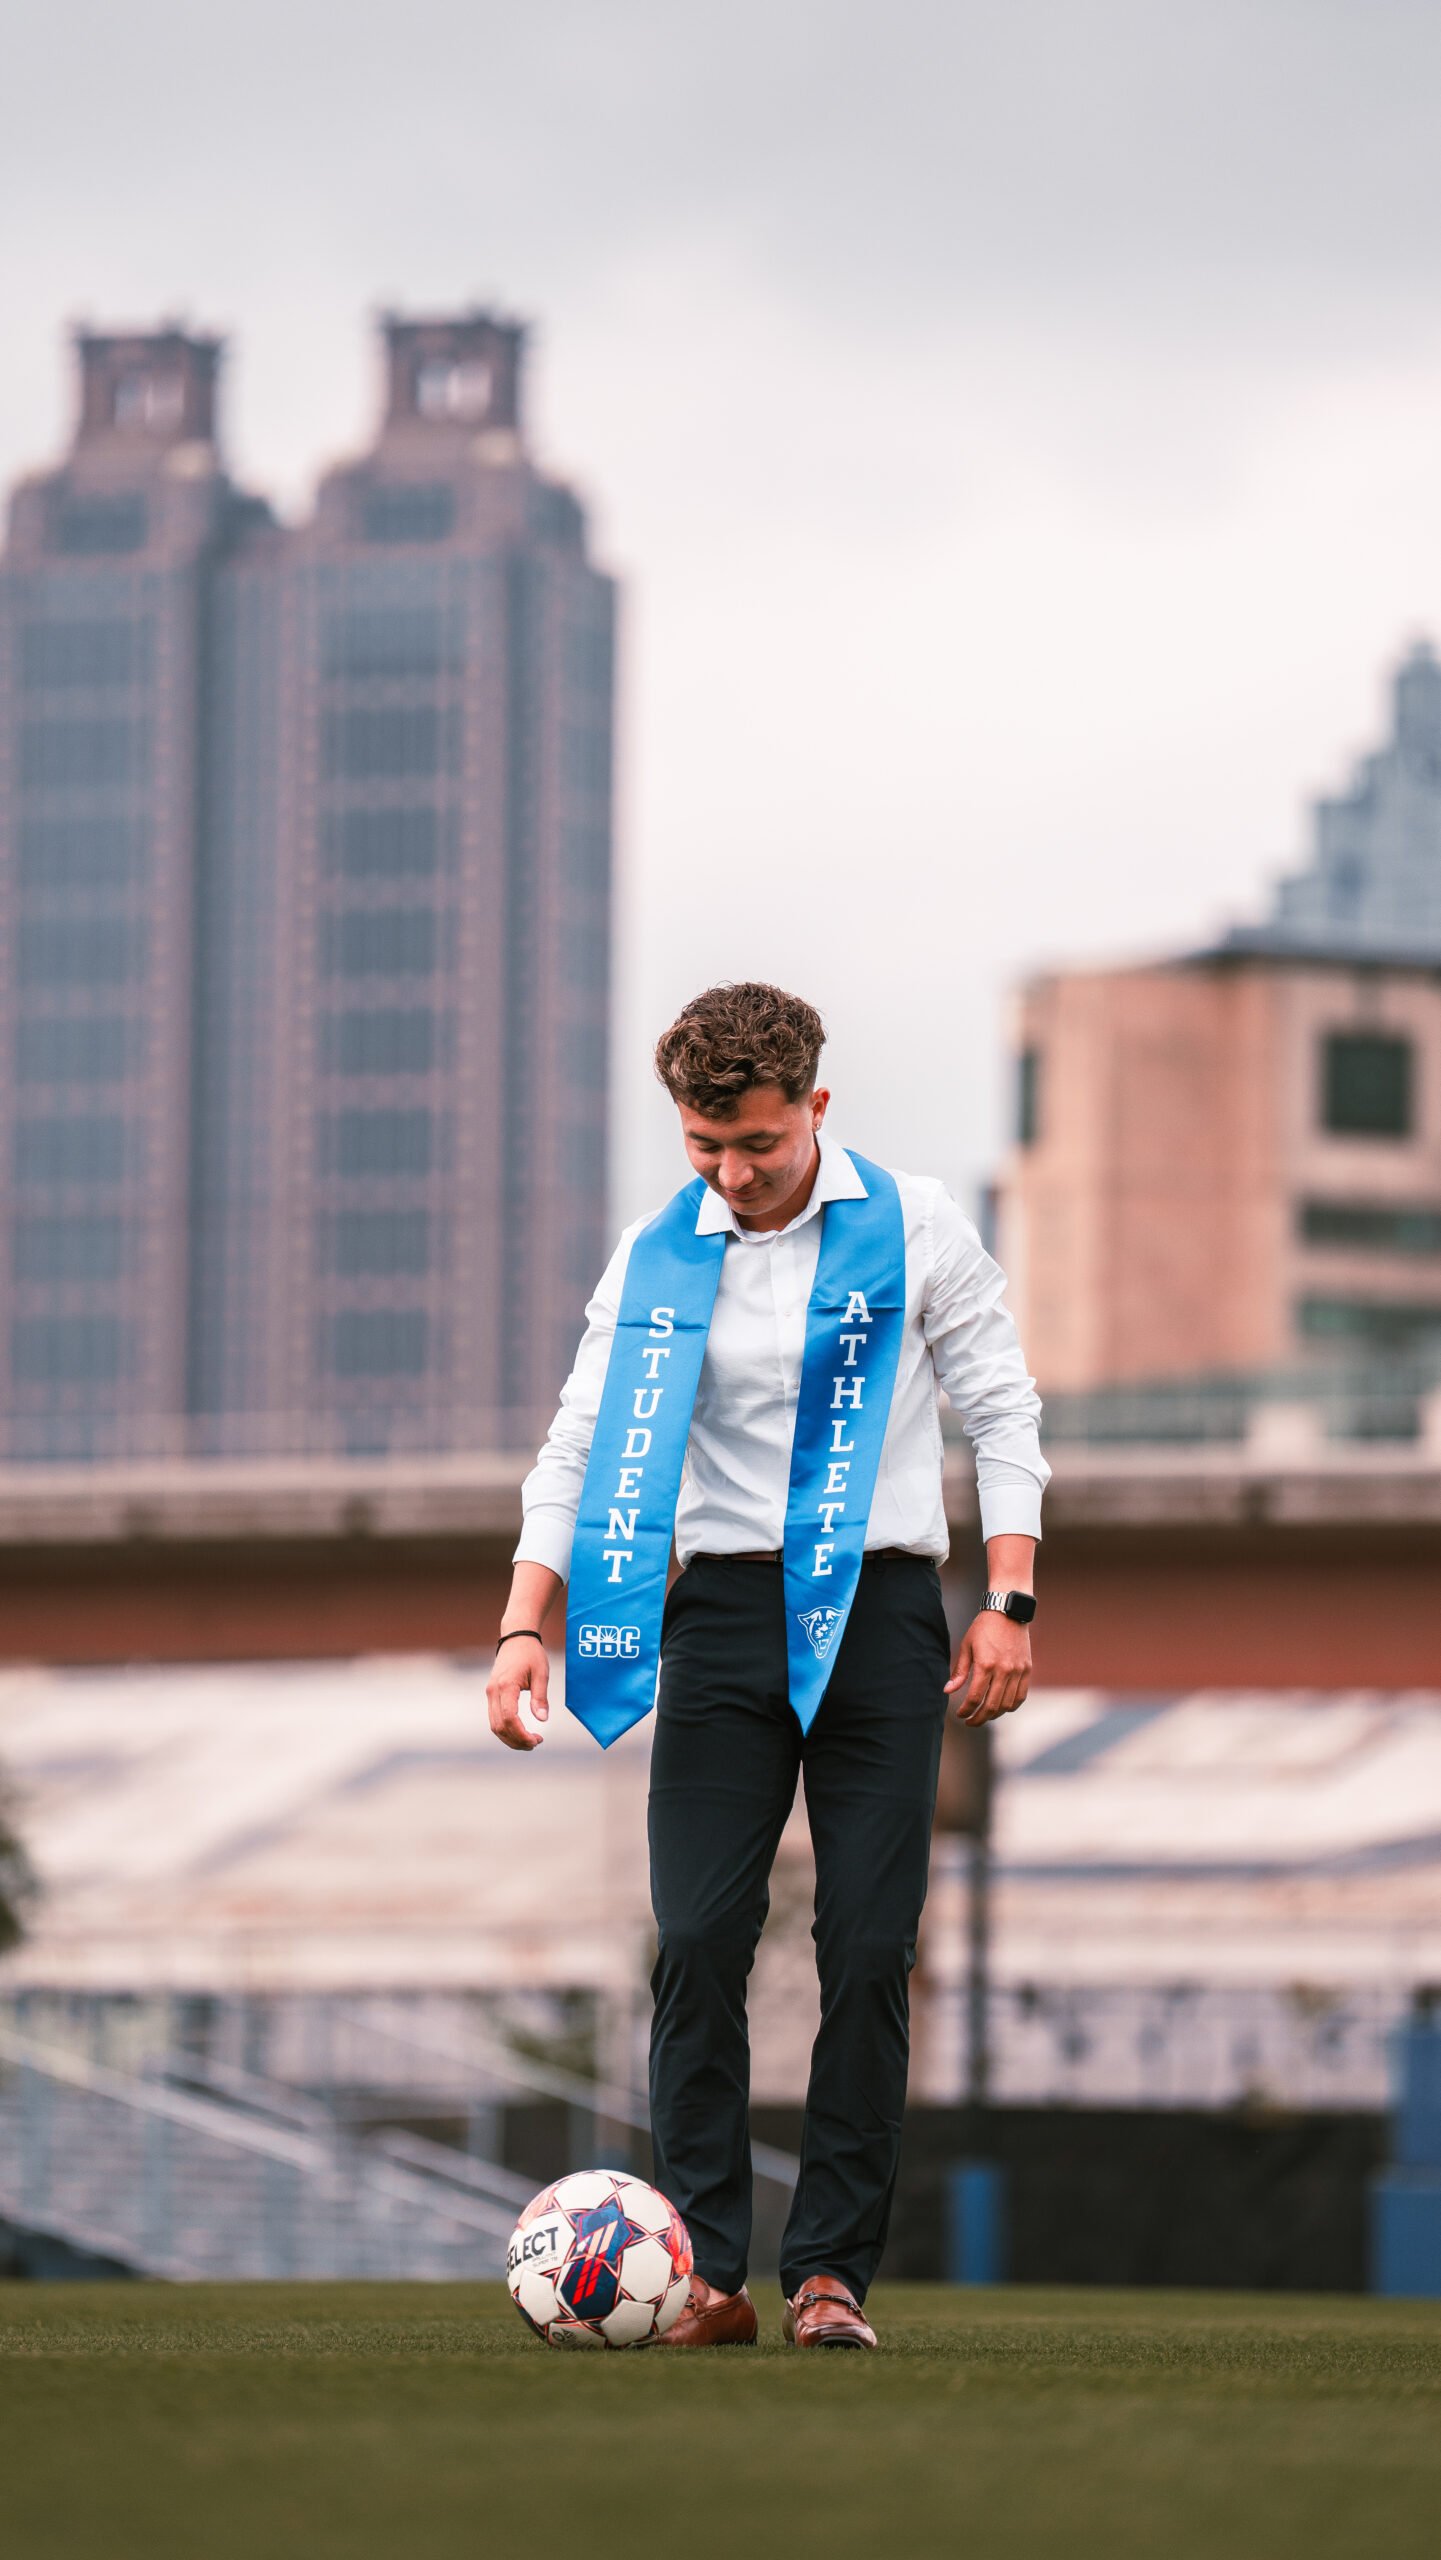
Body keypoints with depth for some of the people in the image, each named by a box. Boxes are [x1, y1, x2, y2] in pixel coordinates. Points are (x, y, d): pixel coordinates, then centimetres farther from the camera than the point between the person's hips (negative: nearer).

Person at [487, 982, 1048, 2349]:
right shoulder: (655, 1258, 6)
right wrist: (523, 1626, -4)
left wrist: (1009, 1601, -4)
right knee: (699, 1942, -8)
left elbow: (1000, 1410, 5)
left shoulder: (914, 1225, 1)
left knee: (868, 1951, -5)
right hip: (724, 1611, 2)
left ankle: (830, 2270, 0)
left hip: (879, 1615, -1)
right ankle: (706, 2271, -5)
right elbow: (582, 1449, 7)